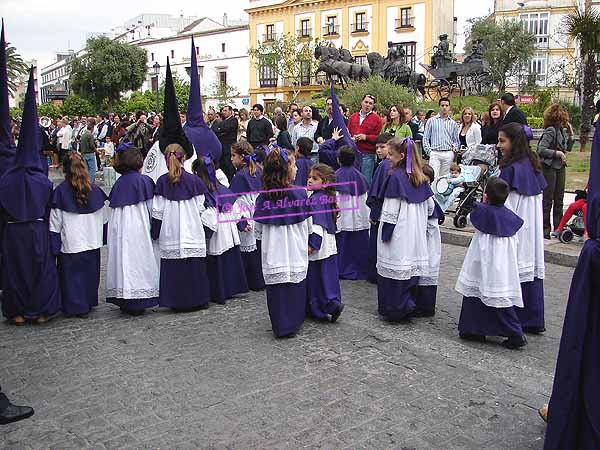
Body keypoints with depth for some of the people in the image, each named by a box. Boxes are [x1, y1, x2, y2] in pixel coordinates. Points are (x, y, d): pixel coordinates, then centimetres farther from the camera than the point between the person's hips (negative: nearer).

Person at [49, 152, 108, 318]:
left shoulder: (60, 192, -11)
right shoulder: (95, 190, -2)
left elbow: (55, 223, -8)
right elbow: (103, 219, 7)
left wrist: (55, 247, -1)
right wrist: (102, 238, 18)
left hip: (70, 245, -3)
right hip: (93, 243, 4)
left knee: (72, 275, 8)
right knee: (90, 273, 17)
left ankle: (77, 307, 12)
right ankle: (89, 302, 29)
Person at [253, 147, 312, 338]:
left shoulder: (263, 198, -6)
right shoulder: (300, 194, -11)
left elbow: (258, 230, 2)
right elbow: (308, 225, 0)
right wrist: (304, 240, 19)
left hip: (272, 253, 1)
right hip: (296, 254, -1)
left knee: (276, 290, 9)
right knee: (295, 286, 12)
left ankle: (280, 326, 15)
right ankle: (293, 324, 20)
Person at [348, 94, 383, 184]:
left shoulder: (376, 119, 2)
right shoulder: (353, 117, 15)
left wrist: (366, 137, -14)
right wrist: (350, 138, 0)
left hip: (368, 154, -4)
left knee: (366, 180, 0)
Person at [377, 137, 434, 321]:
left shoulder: (395, 177, -14)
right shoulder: (420, 178, 6)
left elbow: (391, 211, -15)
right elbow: (430, 205, 11)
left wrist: (385, 233, -8)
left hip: (399, 233, -7)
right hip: (415, 233, 7)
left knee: (394, 270, 1)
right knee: (411, 267, 14)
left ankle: (393, 310, 7)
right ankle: (409, 304, 20)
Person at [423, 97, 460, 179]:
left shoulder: (453, 123, 14)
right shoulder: (431, 121, 7)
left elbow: (456, 140, 18)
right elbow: (425, 138, 6)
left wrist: (454, 146, -2)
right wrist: (429, 151, -4)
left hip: (448, 154, 2)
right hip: (435, 153, -2)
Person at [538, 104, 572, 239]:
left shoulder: (562, 131, 8)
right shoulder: (550, 131, -16)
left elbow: (567, 148, 19)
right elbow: (541, 150, -22)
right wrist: (557, 153, -18)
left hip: (560, 168, 8)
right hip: (549, 168, -8)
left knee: (559, 200, 12)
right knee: (547, 200, 1)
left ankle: (559, 227, 20)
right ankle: (545, 228, 10)